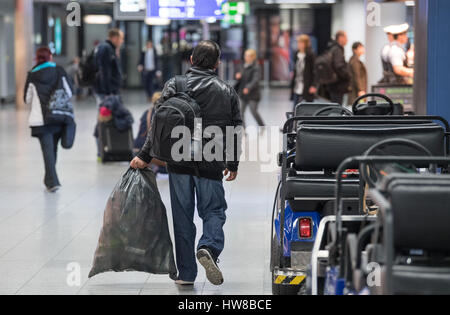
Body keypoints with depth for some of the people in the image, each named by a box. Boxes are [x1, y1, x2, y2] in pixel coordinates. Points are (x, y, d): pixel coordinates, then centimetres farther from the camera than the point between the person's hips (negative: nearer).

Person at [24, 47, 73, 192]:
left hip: (41, 119, -2)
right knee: (53, 147, 15)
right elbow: (69, 93, 2)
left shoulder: (32, 75, -1)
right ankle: (50, 178, 26)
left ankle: (52, 181, -13)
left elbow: (28, 99, 4)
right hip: (59, 117, 2)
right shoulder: (59, 71, 1)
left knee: (47, 149, -3)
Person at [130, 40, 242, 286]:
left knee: (182, 217, 8)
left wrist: (145, 156, -4)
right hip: (211, 165, 0)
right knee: (213, 211, 11)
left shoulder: (174, 85, 0)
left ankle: (186, 273, 10)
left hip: (179, 164, 0)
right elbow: (236, 131, 8)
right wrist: (233, 164, 19)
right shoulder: (228, 92, 5)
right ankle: (209, 247, -19)